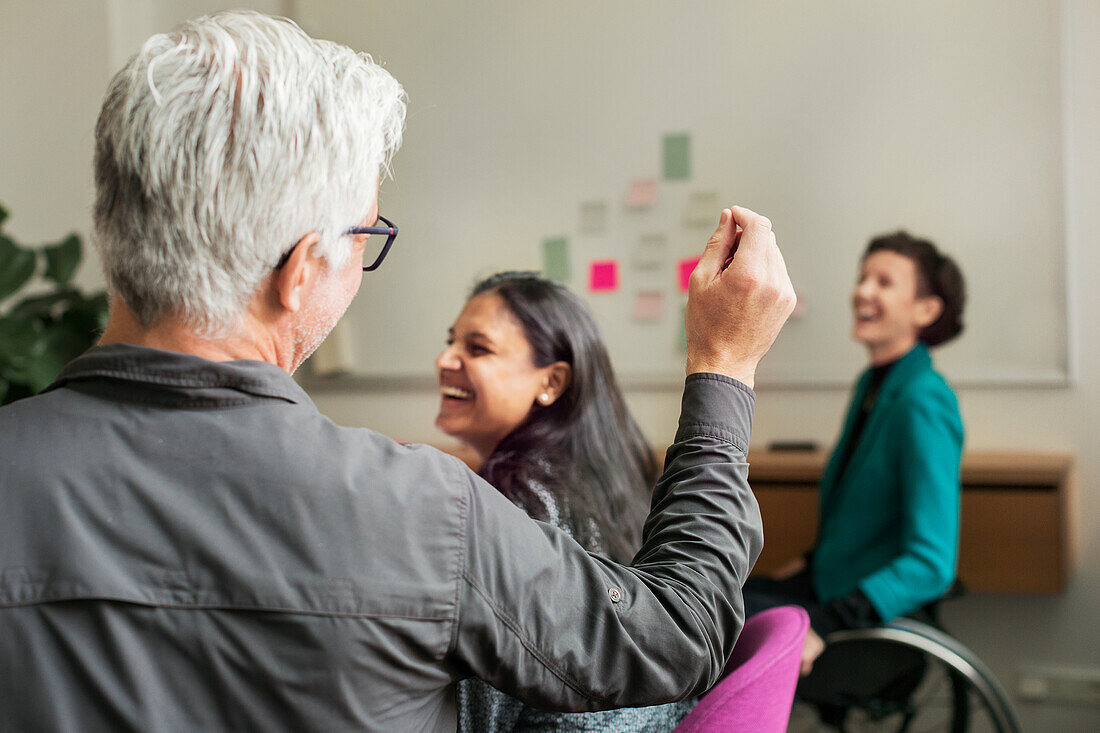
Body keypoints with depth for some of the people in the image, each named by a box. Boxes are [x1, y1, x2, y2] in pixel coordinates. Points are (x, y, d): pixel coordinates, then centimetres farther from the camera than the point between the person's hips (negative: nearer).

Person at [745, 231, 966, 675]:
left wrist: (823, 627, -31)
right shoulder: (871, 384, 8)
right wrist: (813, 560, 20)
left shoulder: (923, 401, -21)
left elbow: (931, 564, -27)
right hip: (831, 585, 9)